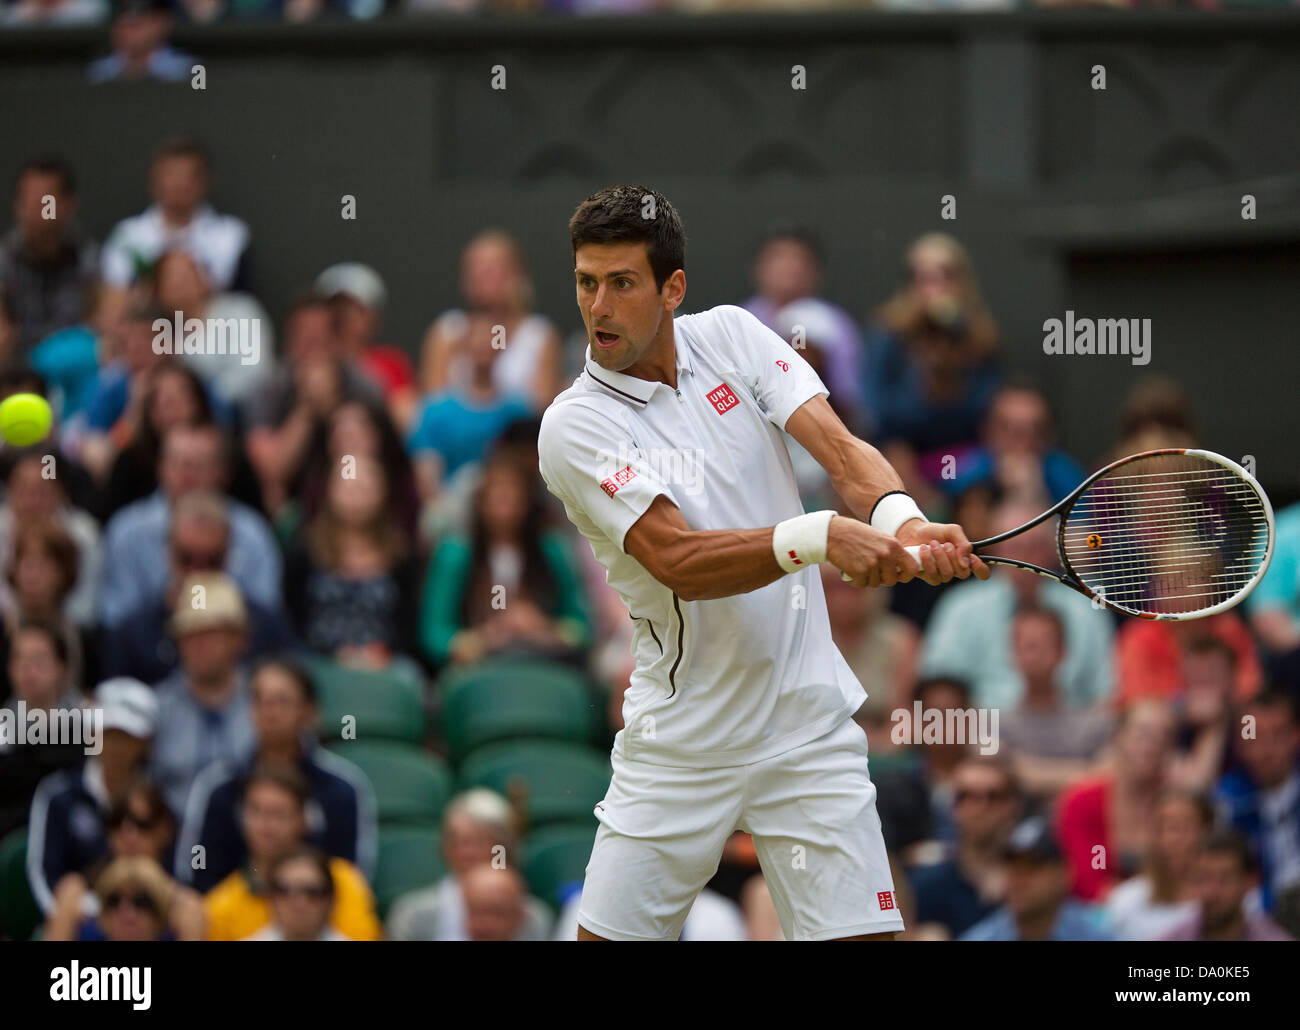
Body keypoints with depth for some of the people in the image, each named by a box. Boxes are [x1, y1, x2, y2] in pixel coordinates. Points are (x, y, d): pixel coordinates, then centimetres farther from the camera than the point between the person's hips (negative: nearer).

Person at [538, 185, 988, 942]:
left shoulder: (730, 335, 1)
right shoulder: (574, 426, -11)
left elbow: (839, 446, -9)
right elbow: (678, 560, -23)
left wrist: (902, 519, -32)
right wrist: (820, 537, -37)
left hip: (809, 726, 2)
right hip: (680, 749, -2)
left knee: (862, 934, -7)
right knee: (605, 936, -1)